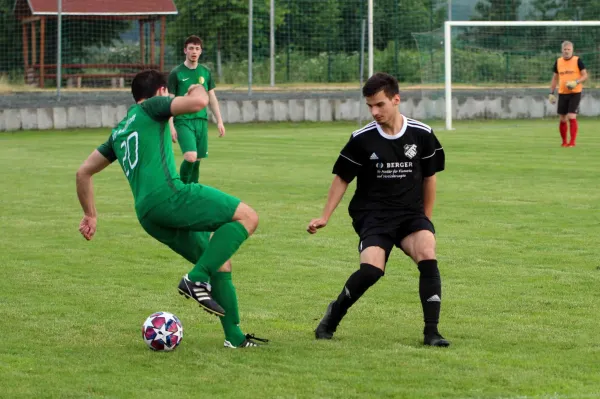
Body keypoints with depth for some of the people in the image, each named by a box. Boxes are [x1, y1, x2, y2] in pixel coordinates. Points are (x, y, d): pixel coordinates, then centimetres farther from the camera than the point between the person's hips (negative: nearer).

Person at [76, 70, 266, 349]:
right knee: (247, 217, -9)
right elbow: (198, 102, -6)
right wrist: (198, 89, 18)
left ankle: (234, 336, 10)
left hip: (148, 216, 8)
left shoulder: (118, 132, 30)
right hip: (168, 194, -8)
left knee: (220, 266, 14)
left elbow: (83, 172, 32)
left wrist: (90, 215, 38)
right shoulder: (152, 107, 10)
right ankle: (197, 278, -19)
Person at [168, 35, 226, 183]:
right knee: (190, 157, -20)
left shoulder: (206, 72, 9)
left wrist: (219, 121, 11)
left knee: (198, 160, 5)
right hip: (183, 121, -5)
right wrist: (171, 127, -10)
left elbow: (212, 98, 16)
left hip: (201, 121, 5)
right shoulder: (176, 73, -4)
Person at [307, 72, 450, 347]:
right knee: (371, 269, -25)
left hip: (412, 213, 2)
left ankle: (431, 332, -19)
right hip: (373, 214, -2)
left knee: (428, 256, -26)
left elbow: (429, 177, 11)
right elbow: (342, 178, 6)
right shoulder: (362, 139, -6)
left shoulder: (422, 134, -2)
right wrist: (325, 217, 2)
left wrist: (426, 219, 15)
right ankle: (333, 316, 2)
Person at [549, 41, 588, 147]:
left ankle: (572, 141, -9)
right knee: (562, 119, 5)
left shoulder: (577, 61, -4)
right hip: (562, 93, 4)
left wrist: (576, 82, -21)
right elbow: (555, 78, 15)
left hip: (575, 93, -4)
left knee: (572, 117, -14)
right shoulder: (558, 62, 7)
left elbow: (585, 76, -3)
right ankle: (564, 142, 18)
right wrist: (551, 93, 9)